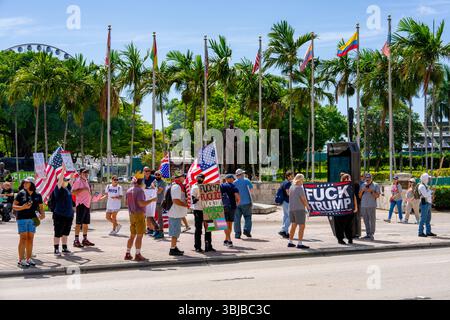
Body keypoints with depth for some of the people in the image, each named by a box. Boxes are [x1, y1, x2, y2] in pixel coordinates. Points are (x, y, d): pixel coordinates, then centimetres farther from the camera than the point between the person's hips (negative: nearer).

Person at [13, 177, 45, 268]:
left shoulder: (37, 196, 4)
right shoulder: (21, 194, -3)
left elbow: (41, 207, 12)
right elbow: (14, 206, -2)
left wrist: (42, 214, -8)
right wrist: (22, 207, -19)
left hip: (33, 219, 3)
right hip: (22, 218, -3)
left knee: (30, 239, 8)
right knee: (23, 238, -6)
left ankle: (28, 259, 17)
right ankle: (21, 260, -2)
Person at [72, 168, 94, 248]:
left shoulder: (86, 182, 20)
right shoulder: (78, 181, -8)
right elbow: (73, 192, -18)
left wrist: (90, 197, 13)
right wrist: (83, 189, -24)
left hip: (87, 204, 9)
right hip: (81, 204, -9)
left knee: (86, 223, 12)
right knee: (79, 223, -9)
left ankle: (85, 239, 20)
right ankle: (76, 240, -8)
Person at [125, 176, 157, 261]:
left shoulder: (129, 190, 11)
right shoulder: (139, 190, -15)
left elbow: (127, 202, 19)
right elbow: (141, 203, -24)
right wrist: (152, 200, -13)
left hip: (132, 215, 8)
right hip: (139, 214, -8)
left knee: (132, 235, 14)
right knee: (139, 235, -4)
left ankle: (128, 254, 14)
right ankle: (137, 255, -6)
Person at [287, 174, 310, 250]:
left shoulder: (291, 187, 8)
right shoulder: (299, 188, -15)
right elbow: (303, 199, -14)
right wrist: (308, 206, 0)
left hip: (291, 209, 8)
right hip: (299, 209, -8)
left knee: (293, 225, 17)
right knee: (302, 226, -3)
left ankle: (290, 242, 21)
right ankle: (300, 244, -5)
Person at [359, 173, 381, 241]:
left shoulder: (375, 185, 4)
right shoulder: (363, 185, 17)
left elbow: (377, 196, -2)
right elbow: (359, 196, 16)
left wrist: (371, 191, -15)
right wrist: (362, 190, -2)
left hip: (371, 205, -4)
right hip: (363, 205, 4)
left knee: (372, 220, -5)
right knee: (366, 220, 5)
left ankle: (372, 234, 0)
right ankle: (368, 234, 9)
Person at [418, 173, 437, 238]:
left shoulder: (426, 186, 20)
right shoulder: (421, 186, -12)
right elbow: (425, 195, -21)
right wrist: (431, 190, -9)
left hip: (428, 203, 10)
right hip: (424, 203, -10)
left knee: (428, 219, 12)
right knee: (423, 218, -9)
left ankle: (428, 232, 17)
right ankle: (420, 232, -7)